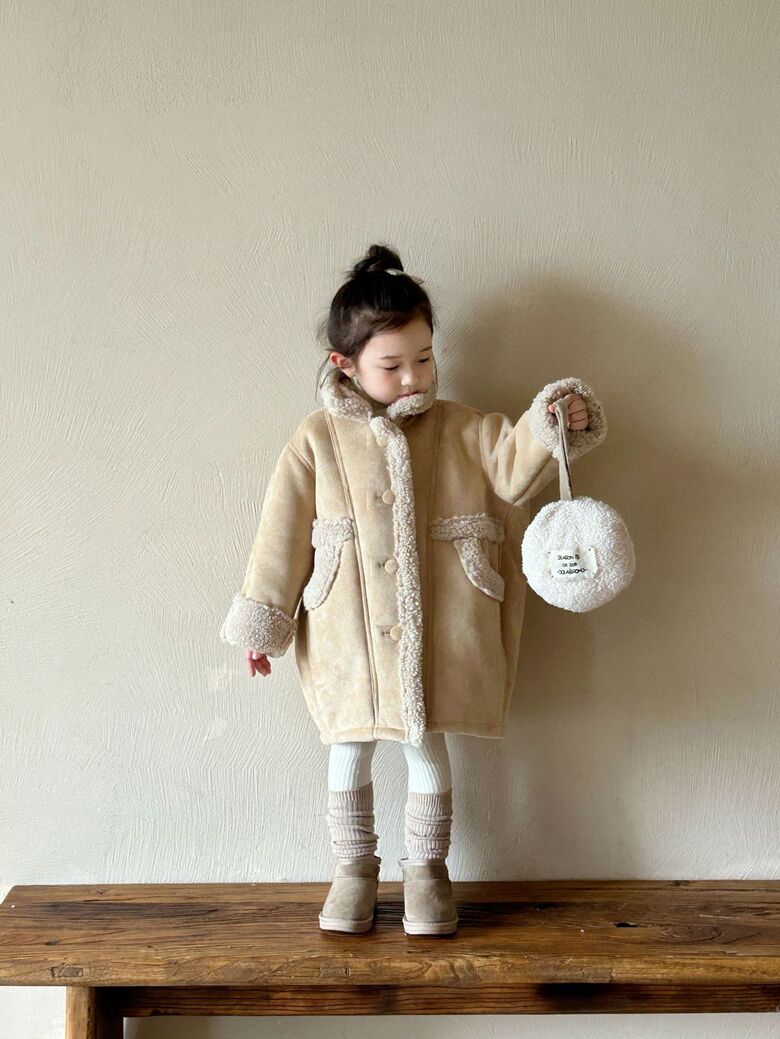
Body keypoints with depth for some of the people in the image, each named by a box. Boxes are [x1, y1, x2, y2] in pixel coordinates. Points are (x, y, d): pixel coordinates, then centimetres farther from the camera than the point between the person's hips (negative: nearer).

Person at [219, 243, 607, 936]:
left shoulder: (460, 429, 2)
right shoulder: (318, 439, -2)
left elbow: (514, 465, -11)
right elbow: (283, 534, 0)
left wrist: (554, 425, -31)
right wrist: (262, 620, 1)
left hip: (437, 635, 0)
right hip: (348, 637, 0)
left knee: (427, 747, 10)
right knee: (350, 749, 12)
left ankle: (426, 868, 28)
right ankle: (354, 868, 29)